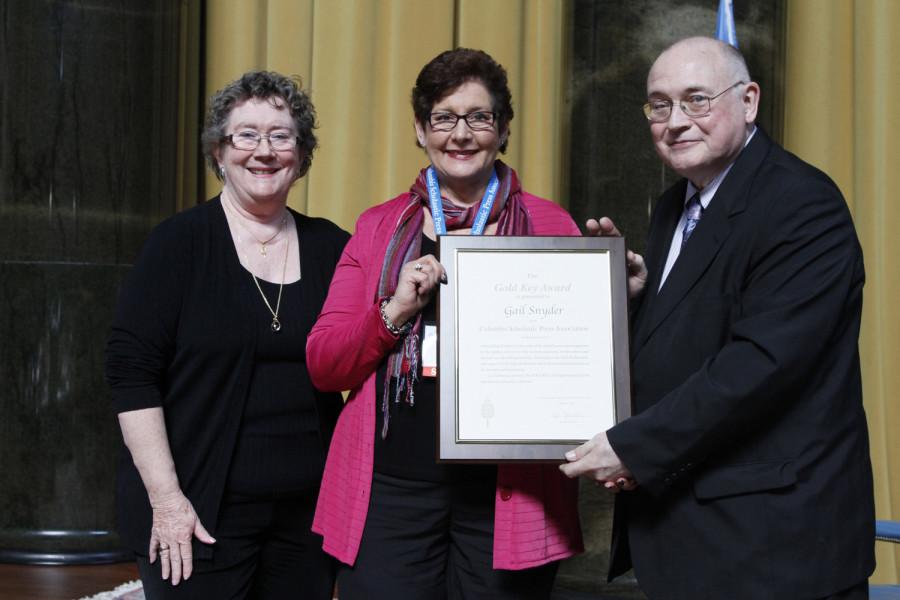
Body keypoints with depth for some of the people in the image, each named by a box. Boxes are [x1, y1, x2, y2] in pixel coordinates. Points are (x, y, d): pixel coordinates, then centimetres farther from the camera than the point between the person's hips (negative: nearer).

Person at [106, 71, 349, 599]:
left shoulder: (331, 248, 7)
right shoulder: (179, 243, -3)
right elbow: (131, 373, -8)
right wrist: (166, 497, -14)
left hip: (308, 515, 3)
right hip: (197, 515, -3)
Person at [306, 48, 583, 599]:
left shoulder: (549, 226, 6)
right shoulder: (379, 227, 11)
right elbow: (323, 365, 7)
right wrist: (395, 311, -8)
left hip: (508, 499, -1)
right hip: (392, 492, 1)